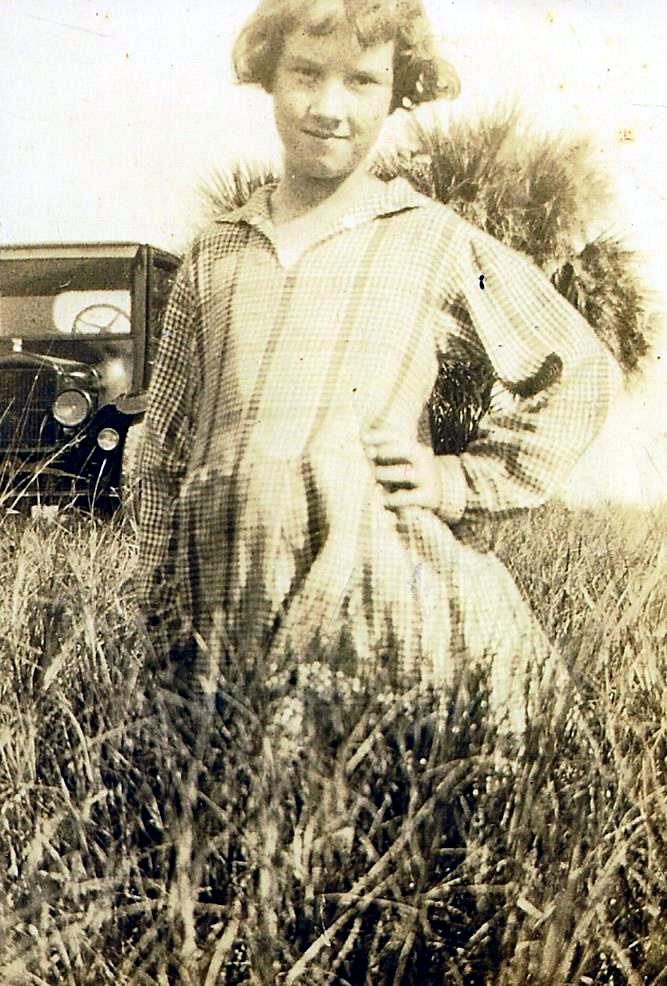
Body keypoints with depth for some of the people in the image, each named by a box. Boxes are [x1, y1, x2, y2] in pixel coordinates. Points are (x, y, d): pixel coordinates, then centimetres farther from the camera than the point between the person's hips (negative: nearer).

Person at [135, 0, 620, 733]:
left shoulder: (440, 247, 4)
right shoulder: (213, 257, 13)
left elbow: (580, 373, 12)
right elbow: (165, 456, 17)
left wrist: (464, 480, 3)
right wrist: (159, 623, 14)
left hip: (383, 616, -2)